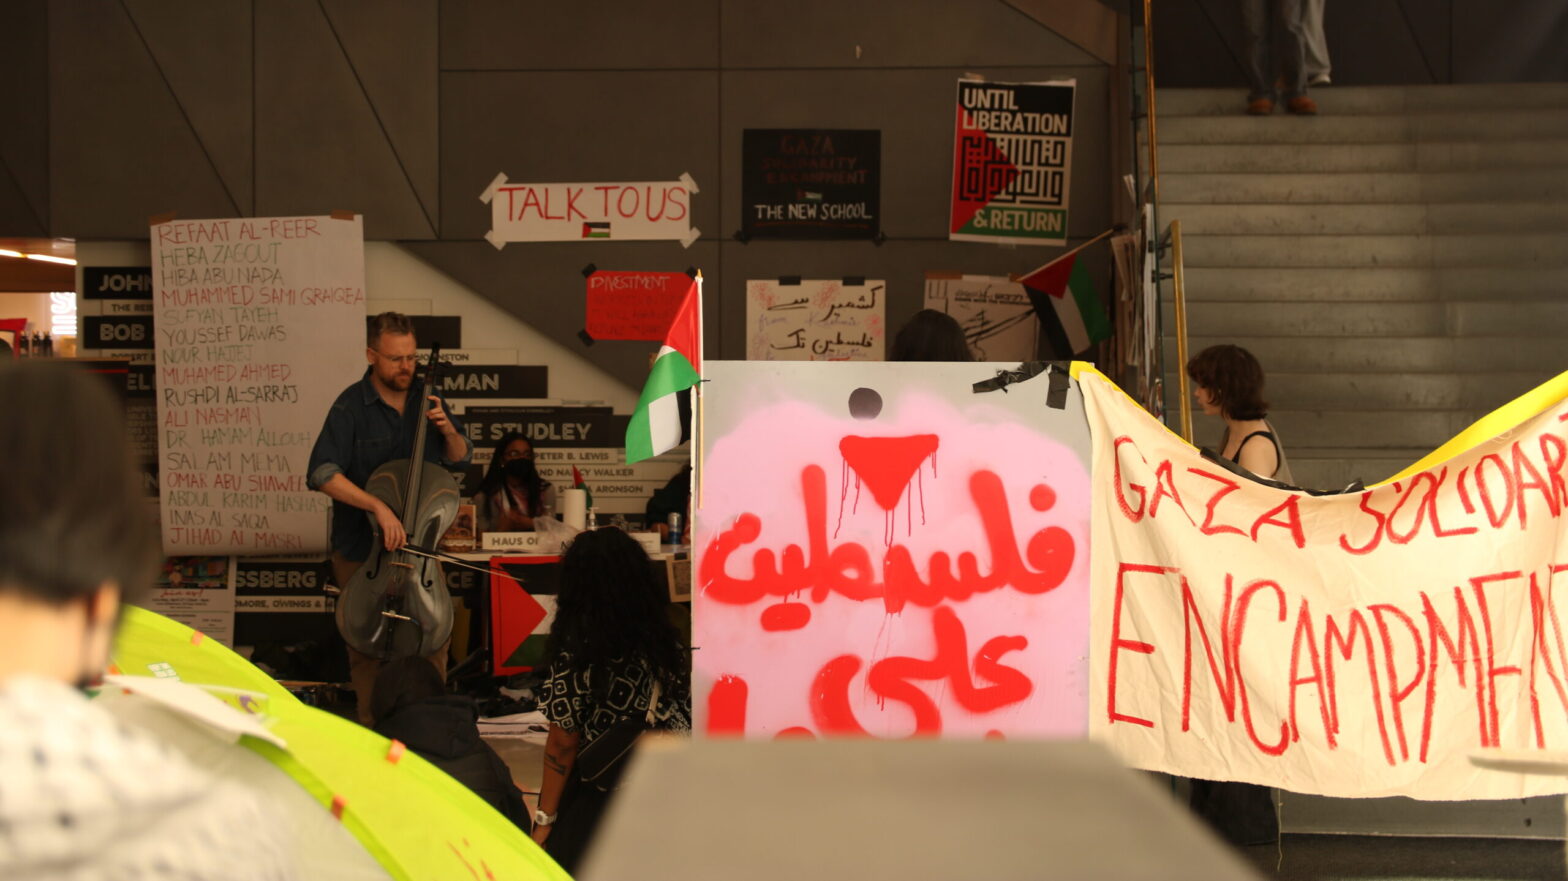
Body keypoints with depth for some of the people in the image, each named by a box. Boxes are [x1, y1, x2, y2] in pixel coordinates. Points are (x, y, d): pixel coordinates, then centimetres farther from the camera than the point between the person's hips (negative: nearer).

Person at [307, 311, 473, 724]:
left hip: (418, 542, 4)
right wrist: (379, 507, -35)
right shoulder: (351, 407, -13)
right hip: (361, 549, -4)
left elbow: (461, 459, 12)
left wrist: (447, 430, -11)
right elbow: (324, 473, -25)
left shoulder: (426, 399, 2)